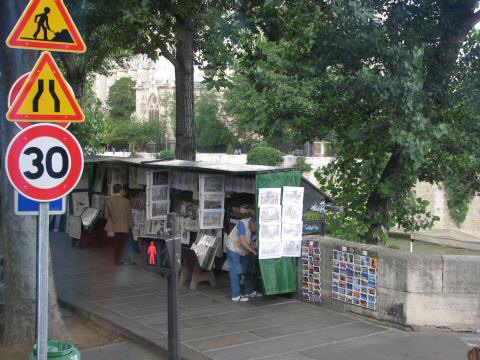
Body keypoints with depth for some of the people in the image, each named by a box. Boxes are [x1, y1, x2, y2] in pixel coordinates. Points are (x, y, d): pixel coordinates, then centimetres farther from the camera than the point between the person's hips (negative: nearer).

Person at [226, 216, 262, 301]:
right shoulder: (242, 224, -31)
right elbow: (242, 242, -35)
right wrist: (254, 251, -36)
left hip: (246, 251, 7)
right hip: (234, 249, -7)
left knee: (249, 271, 11)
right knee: (235, 272, -7)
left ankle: (250, 291, 24)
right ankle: (236, 295, -4)